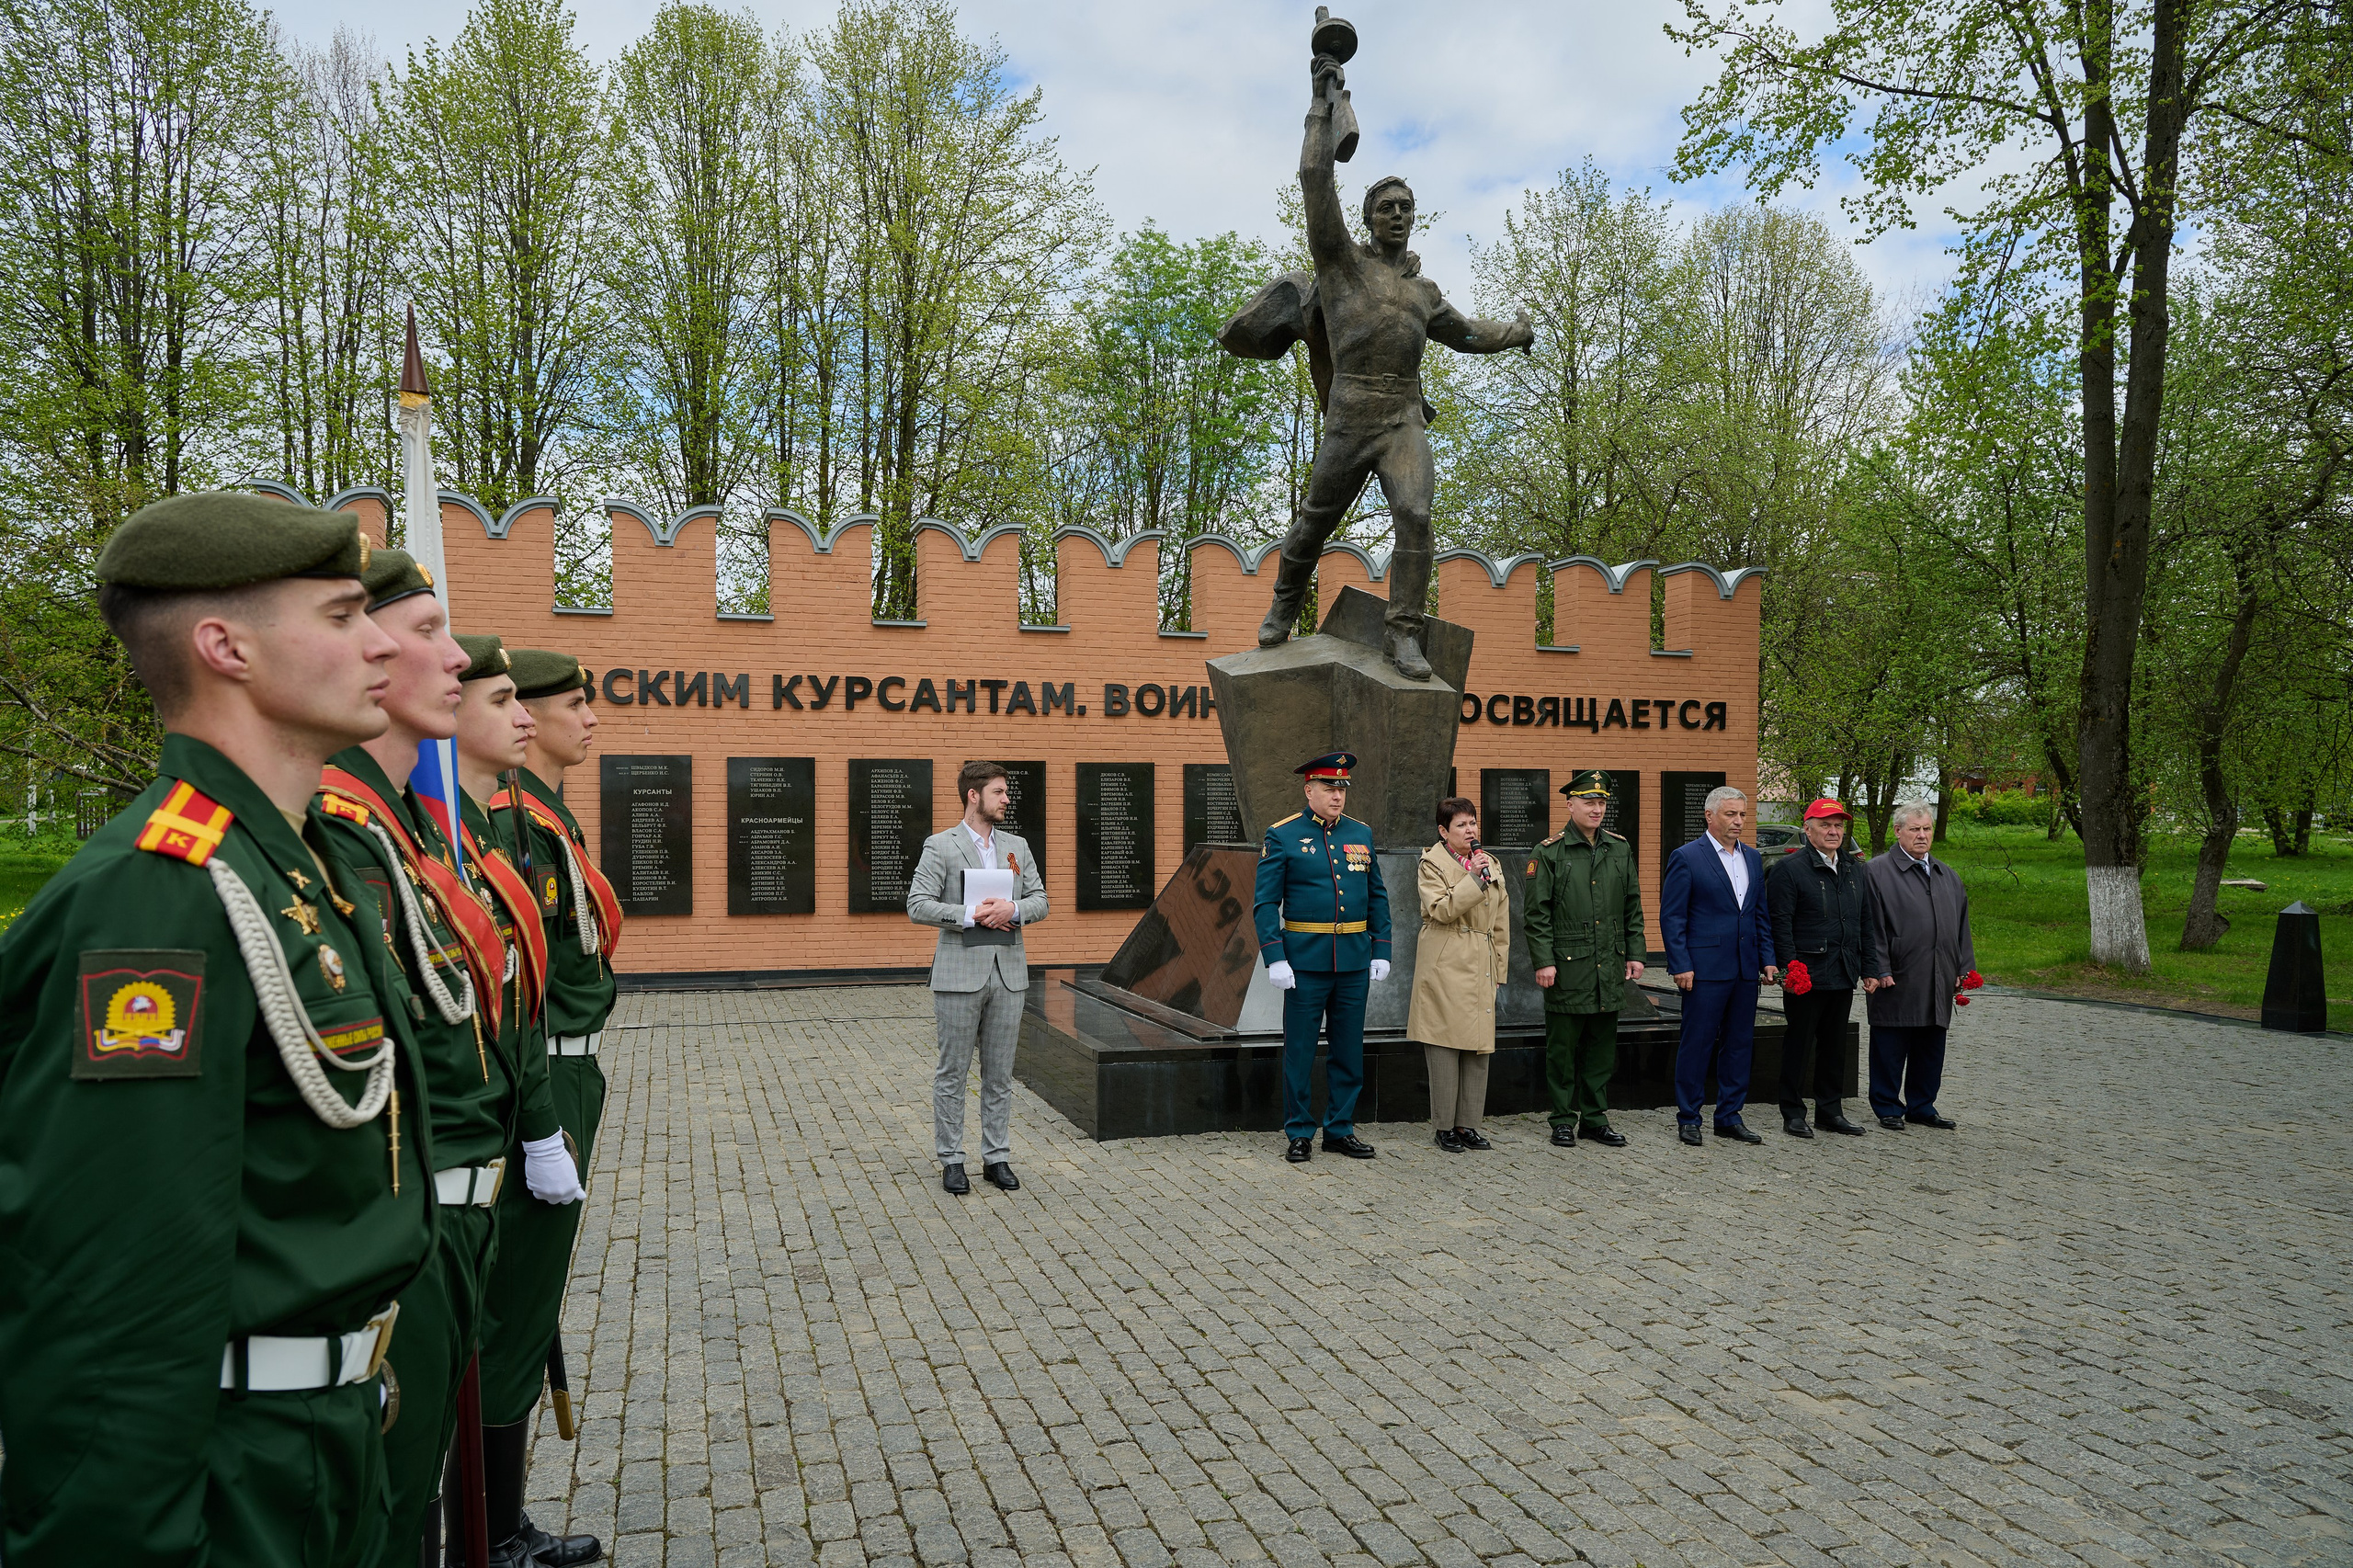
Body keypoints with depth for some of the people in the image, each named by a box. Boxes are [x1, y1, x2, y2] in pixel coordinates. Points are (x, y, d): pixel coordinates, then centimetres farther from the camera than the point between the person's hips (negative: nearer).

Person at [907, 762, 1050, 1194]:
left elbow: (1039, 900, 11)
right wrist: (969, 914, -18)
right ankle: (951, 1160, 13)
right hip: (959, 974, -4)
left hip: (1008, 973, 4)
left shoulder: (1017, 846, 13)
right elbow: (918, 906, -9)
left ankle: (997, 1158, 19)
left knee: (1000, 1074, 10)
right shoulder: (940, 846, -3)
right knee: (952, 1073, 3)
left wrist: (1014, 909, -9)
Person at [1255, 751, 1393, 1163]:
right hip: (1305, 962, -4)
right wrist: (1274, 958, -15)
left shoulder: (1361, 834, 9)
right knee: (1300, 1051, 3)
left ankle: (1340, 1130, 23)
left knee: (1349, 1051, 11)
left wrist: (1381, 951, 6)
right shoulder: (1282, 836, -4)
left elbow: (1377, 898, 13)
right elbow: (1265, 904, -7)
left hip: (1355, 962, 4)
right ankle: (1300, 1134, 15)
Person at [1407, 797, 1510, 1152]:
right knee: (1445, 1045, -4)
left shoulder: (1491, 864, 16)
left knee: (1479, 1046, 5)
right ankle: (1444, 1127, 5)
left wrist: (1498, 969, 14)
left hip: (1481, 969, 6)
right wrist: (1473, 878, -18)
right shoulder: (1433, 863, -1)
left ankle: (1467, 1124, 14)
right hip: (1445, 967, -6)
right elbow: (1440, 910, -15)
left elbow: (1500, 924, 18)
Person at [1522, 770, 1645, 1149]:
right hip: (1567, 968, -4)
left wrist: (1634, 954, 9)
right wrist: (1543, 962, -12)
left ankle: (1595, 1118, 21)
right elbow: (1537, 915, -6)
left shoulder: (1621, 850, 10)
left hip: (1610, 968, 4)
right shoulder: (1549, 853, -5)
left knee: (1602, 1047, 11)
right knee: (1562, 1047, 3)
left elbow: (1632, 908, 14)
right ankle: (1563, 1121, 13)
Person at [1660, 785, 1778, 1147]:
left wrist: (1768, 959, 9)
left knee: (1739, 1043, 10)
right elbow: (1671, 917, -8)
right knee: (1696, 1044, -1)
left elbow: (1761, 914, 17)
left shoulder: (1752, 857, 13)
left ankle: (1730, 1117, 20)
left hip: (1745, 968, 6)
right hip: (1705, 968, -6)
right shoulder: (1686, 858, -6)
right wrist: (1681, 966, -13)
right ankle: (1688, 1119, 9)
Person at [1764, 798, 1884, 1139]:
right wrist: (1791, 968, -17)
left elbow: (1867, 923, 17)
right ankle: (1793, 1114, 10)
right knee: (1799, 1044, 2)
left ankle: (1830, 1111, 23)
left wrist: (1870, 969, 11)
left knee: (1835, 1045, 13)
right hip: (1806, 974, -6)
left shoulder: (1854, 869, 13)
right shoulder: (1789, 868, -7)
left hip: (1844, 975, 6)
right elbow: (1780, 923, -12)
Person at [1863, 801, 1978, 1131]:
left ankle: (1921, 1106, 23)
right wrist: (1881, 970, -15)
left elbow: (1961, 926, 19)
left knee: (1930, 1047, 12)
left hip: (1938, 982, 6)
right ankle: (1888, 1108, 12)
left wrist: (1963, 968, 11)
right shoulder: (1878, 871, -5)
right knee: (1890, 1048, 1)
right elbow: (1873, 927, -10)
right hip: (1896, 980, -6)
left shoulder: (1948, 876, 16)